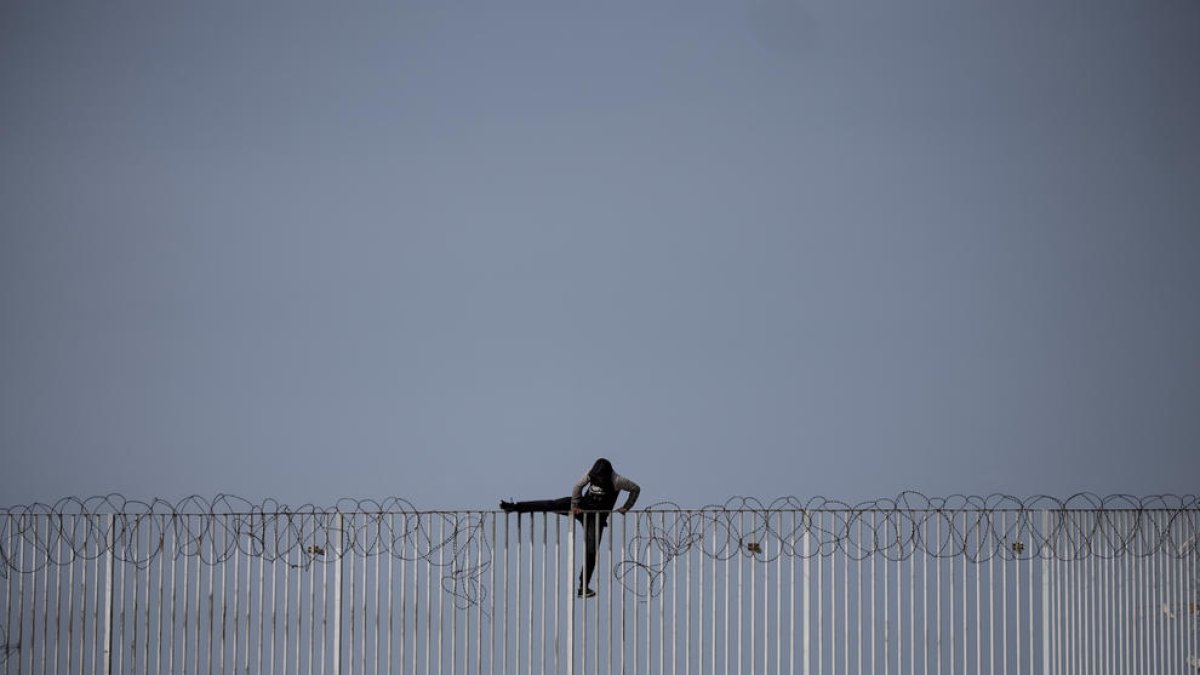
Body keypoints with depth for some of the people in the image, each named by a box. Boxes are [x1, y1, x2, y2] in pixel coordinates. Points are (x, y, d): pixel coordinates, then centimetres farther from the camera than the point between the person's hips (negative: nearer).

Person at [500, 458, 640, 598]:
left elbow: (636, 489, -10)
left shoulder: (617, 481, -22)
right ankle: (513, 507, -13)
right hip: (583, 505, 3)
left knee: (591, 550, -8)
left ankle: (583, 587, -1)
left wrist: (626, 507, -9)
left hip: (597, 517, -3)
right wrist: (574, 505, -3)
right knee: (551, 505, -14)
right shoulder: (592, 473, -11)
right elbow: (578, 486, 1)